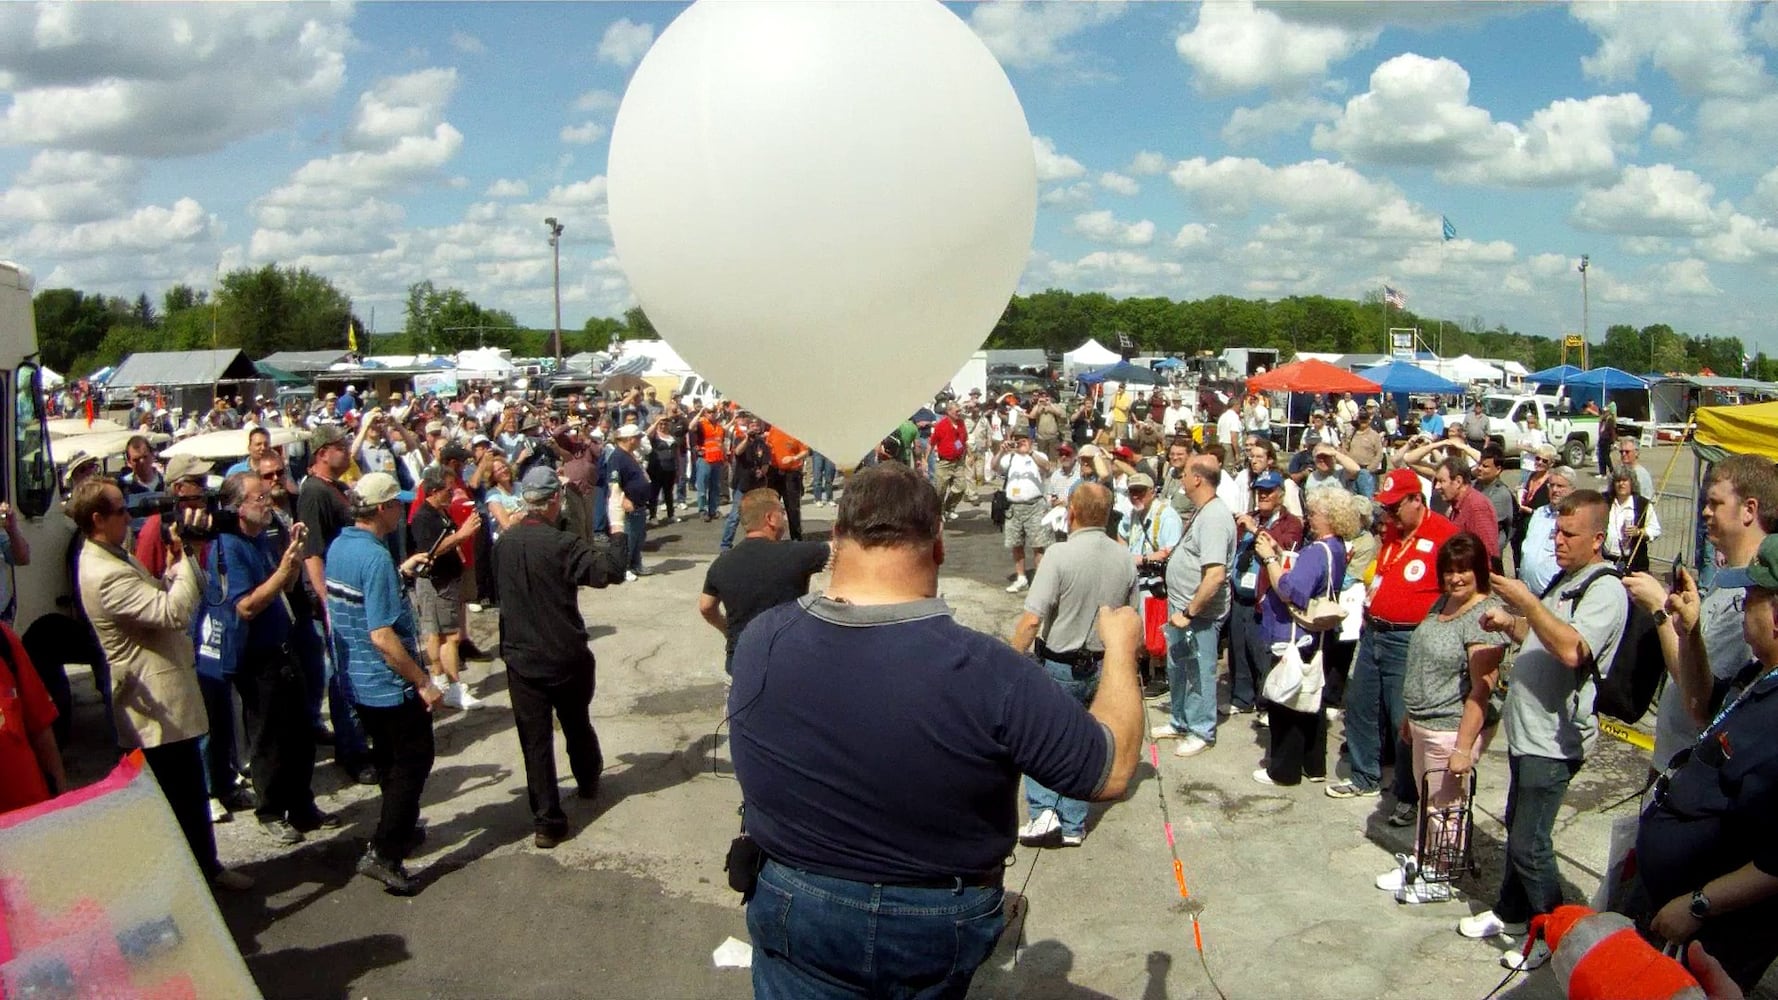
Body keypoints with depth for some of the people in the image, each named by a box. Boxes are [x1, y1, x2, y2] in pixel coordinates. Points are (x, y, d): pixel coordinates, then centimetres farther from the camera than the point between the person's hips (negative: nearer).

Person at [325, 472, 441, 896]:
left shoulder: (339, 546, 4)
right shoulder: (376, 557, -24)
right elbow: (382, 636, -27)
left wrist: (400, 573, 16)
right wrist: (423, 682, -21)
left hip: (358, 679, 9)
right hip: (391, 684, -9)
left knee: (389, 759, 23)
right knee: (414, 760, 2)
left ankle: (402, 826, 39)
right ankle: (384, 853, 1)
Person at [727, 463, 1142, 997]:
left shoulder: (758, 641, -19)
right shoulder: (984, 672, -30)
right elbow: (1112, 771, -17)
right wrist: (1120, 647, -1)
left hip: (797, 916, 1)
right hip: (940, 930, 0)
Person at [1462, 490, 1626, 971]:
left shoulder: (1605, 590, -16)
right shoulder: (1565, 580, 14)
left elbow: (1572, 651, -31)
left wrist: (1525, 601, -27)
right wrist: (1509, 624, 5)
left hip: (1554, 739, -9)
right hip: (1527, 728, 9)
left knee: (1529, 844, -3)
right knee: (1517, 829, 19)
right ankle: (1511, 912, 34)